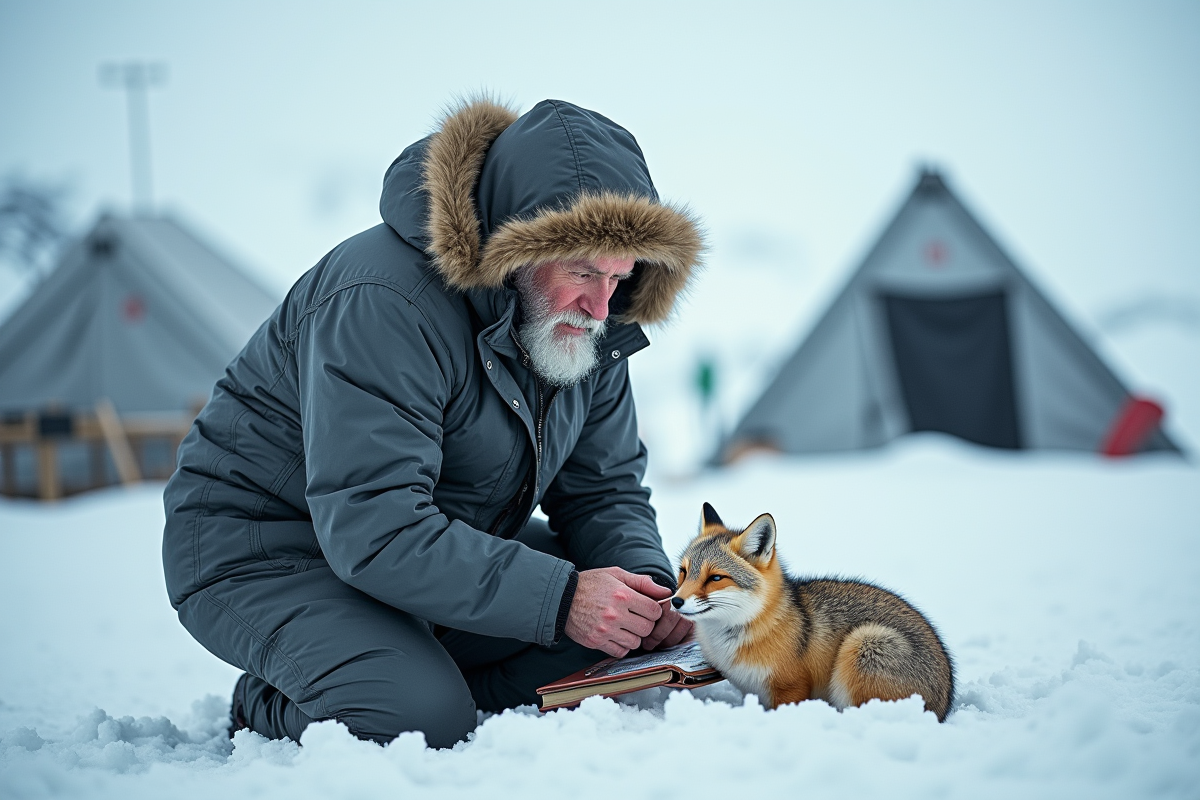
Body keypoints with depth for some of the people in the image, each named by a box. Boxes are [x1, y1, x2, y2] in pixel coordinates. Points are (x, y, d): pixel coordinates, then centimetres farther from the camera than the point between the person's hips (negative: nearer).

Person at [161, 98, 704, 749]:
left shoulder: (587, 326, -3)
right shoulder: (383, 304, -30)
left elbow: (604, 489, 4)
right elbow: (374, 527, -36)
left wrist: (645, 580, -19)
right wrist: (557, 598, -39)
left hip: (450, 547, 8)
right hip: (264, 550, -8)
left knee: (627, 621, -8)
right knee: (419, 724, -31)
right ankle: (271, 711, -1)